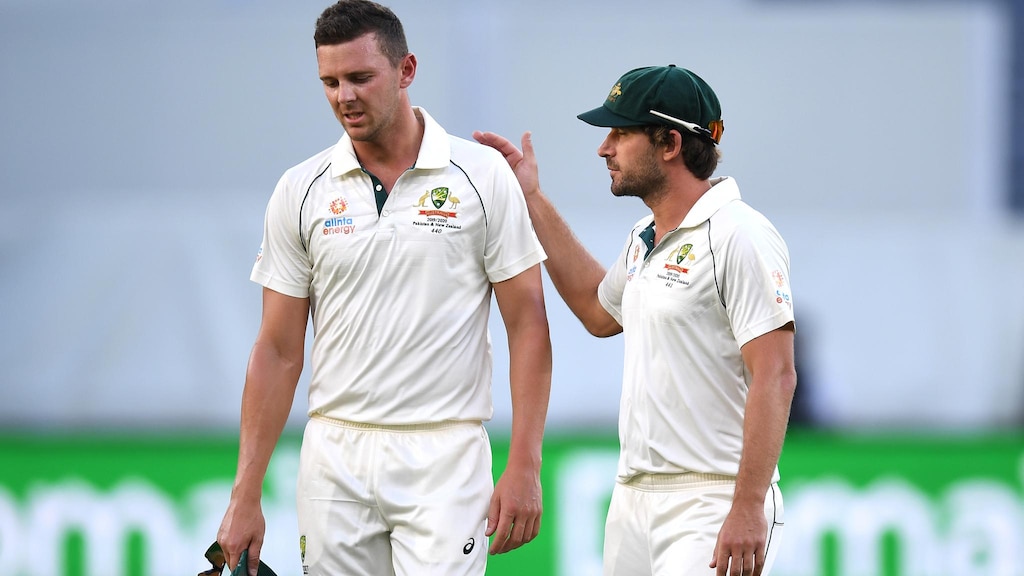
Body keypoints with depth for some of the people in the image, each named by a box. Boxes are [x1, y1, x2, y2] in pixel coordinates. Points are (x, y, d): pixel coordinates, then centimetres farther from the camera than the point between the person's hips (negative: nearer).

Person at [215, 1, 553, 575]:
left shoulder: (483, 176, -1)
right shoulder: (301, 192, 6)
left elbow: (528, 327, 0)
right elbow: (279, 351, 8)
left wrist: (524, 468, -9)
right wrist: (246, 496, 2)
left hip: (444, 458, -3)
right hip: (335, 458, 3)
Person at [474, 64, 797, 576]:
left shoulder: (739, 237, -13)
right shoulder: (645, 238, 16)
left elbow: (774, 378, -18)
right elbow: (600, 312, 37)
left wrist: (748, 508, -24)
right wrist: (533, 202, 33)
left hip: (710, 505, -9)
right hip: (635, 497, 9)